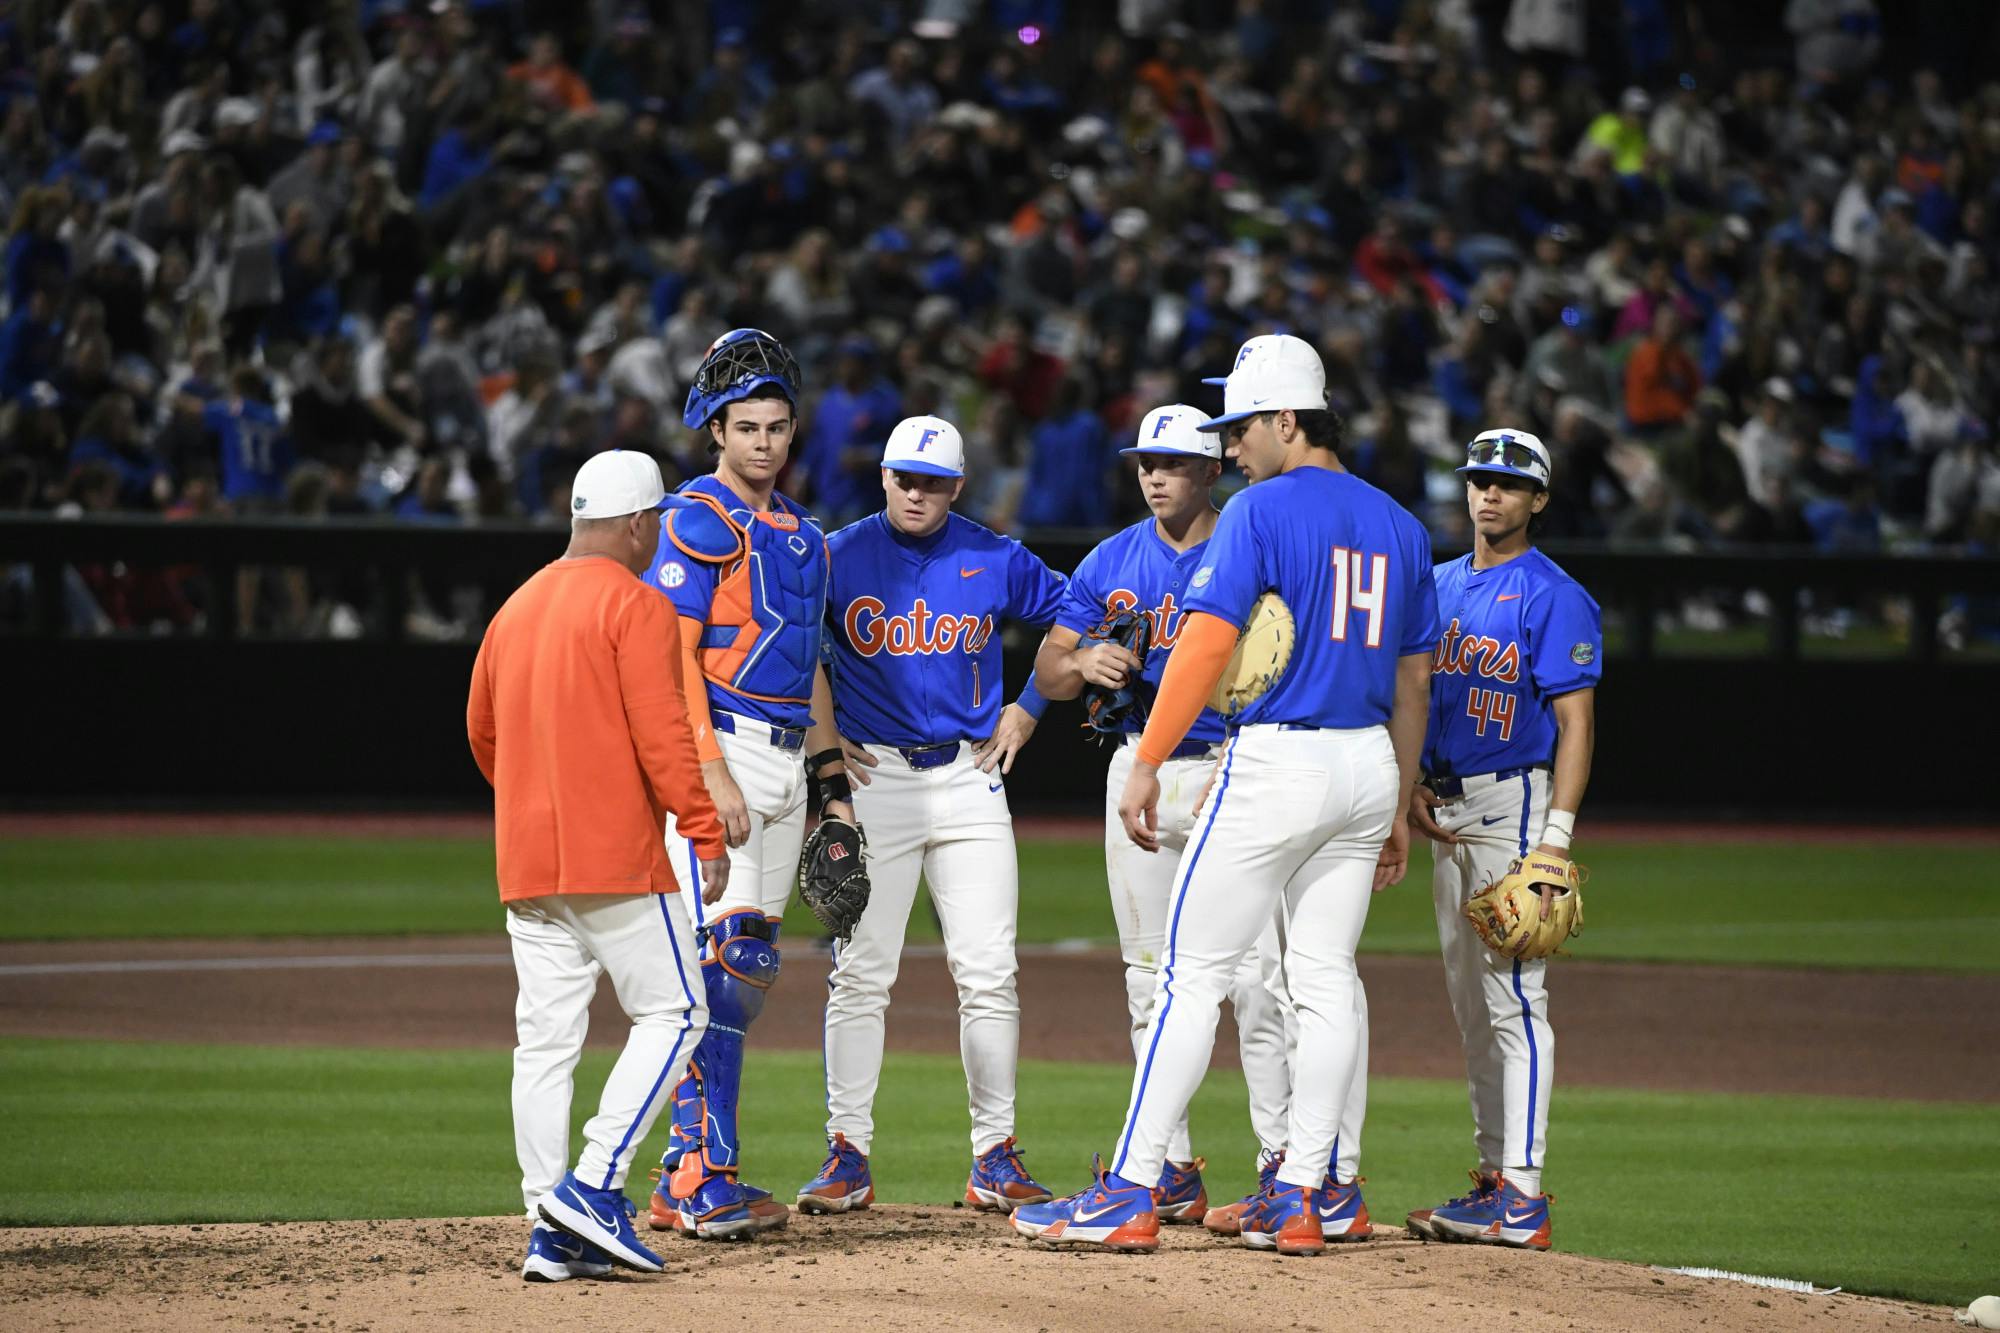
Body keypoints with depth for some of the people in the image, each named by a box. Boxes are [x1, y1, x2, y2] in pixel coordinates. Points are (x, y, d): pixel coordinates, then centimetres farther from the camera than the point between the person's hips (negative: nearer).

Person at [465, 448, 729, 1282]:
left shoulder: (516, 609, 15)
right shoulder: (633, 606, -7)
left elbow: (482, 731, 23)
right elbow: (662, 733, -15)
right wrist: (705, 834, -14)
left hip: (525, 860, 7)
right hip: (616, 855, -7)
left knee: (545, 1037, 5)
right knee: (672, 1012, 1)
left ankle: (551, 1231, 2)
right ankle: (594, 1184, -12)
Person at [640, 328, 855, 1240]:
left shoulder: (801, 533, 19)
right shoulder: (698, 522, -7)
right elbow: (673, 654, -14)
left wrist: (831, 780, 20)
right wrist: (711, 773, -21)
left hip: (782, 760, 9)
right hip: (718, 751, -9)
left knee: (747, 968, 8)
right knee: (718, 960, -13)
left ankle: (685, 1180, 12)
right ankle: (705, 1180, -14)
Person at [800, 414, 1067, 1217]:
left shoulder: (995, 561, 4)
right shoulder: (839, 557, 0)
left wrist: (1028, 709, 12)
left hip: (969, 780, 1)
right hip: (871, 779, -1)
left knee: (988, 973, -3)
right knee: (860, 974, -4)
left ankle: (995, 1157, 3)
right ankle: (848, 1154, 2)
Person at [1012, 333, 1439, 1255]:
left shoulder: (1260, 512, -8)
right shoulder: (1400, 526, 14)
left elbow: (1207, 643, -16)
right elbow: (1414, 677, 18)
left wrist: (1147, 764, -14)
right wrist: (1398, 809, 23)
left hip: (1278, 759, -7)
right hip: (1368, 766, 7)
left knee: (1192, 973, -4)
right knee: (1325, 980, 10)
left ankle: (1130, 1194, -6)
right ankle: (1306, 1195, 7)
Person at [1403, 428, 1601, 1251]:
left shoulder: (1553, 597, -9)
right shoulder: (1441, 587, 14)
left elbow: (1575, 723, -13)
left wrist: (1555, 838, -21)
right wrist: (1409, 788, 4)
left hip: (1515, 804, -8)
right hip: (1449, 812, 8)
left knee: (1514, 997, -13)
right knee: (1470, 1004, 11)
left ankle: (1523, 1197, -16)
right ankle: (1493, 1177, 17)